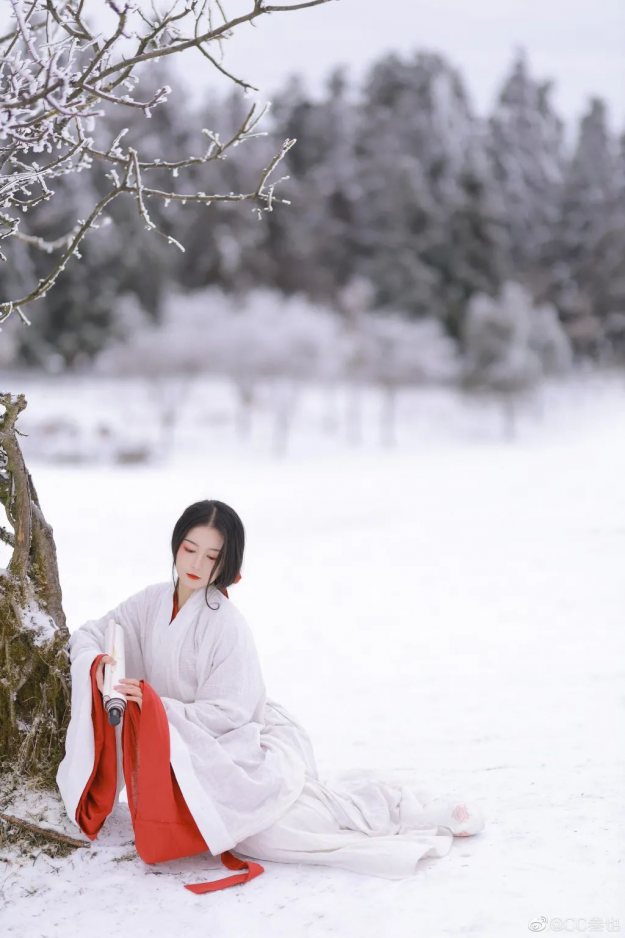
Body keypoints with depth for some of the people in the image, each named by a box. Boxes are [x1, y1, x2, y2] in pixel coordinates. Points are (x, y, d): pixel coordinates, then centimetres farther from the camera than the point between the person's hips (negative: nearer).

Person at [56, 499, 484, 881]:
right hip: (200, 752, 7)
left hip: (253, 742, -7)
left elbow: (227, 712, -17)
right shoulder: (151, 603, 2)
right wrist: (97, 662, -16)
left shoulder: (226, 623, -18)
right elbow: (88, 635, 7)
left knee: (257, 829, -30)